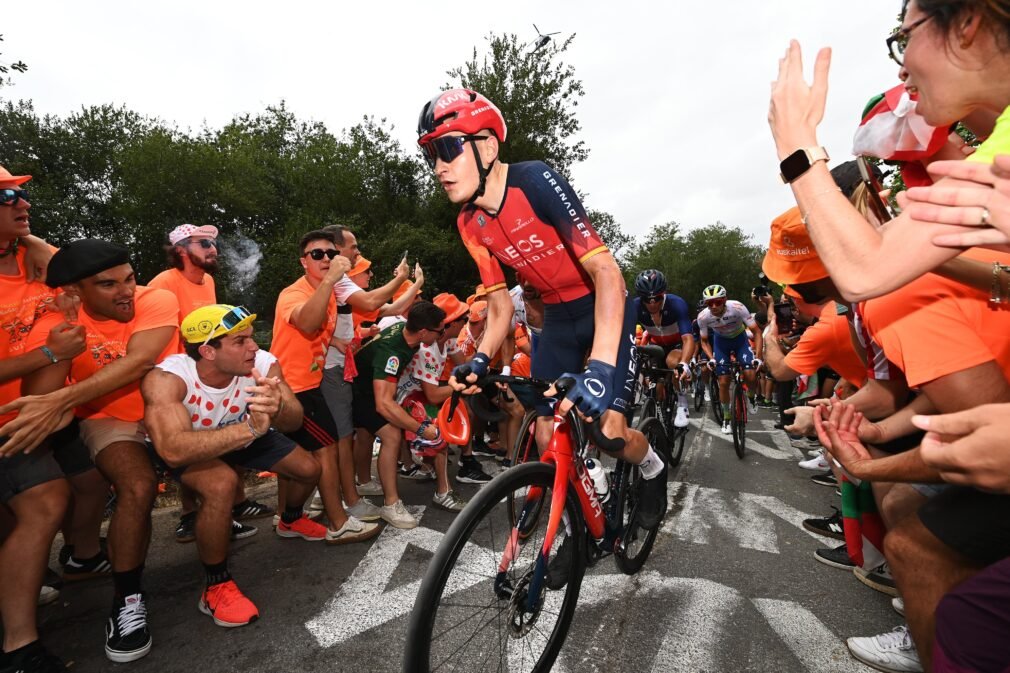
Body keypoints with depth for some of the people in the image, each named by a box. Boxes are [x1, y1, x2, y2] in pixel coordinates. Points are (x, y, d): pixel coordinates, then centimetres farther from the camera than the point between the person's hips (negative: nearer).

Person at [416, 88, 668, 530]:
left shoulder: (535, 181, -25)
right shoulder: (470, 225, -6)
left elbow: (606, 272, -33)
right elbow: (500, 306, 1)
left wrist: (600, 368, -44)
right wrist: (481, 360, -18)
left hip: (603, 308, -5)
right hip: (557, 317, 5)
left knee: (610, 432, -11)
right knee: (546, 436, -1)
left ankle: (653, 470, 25)